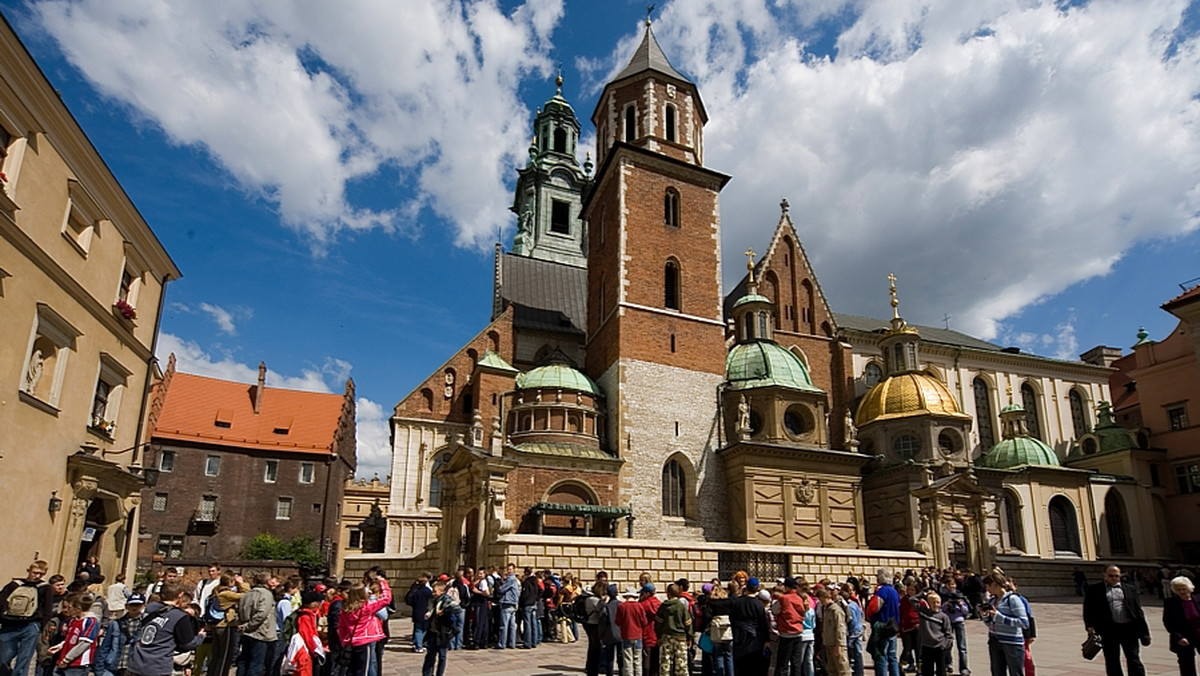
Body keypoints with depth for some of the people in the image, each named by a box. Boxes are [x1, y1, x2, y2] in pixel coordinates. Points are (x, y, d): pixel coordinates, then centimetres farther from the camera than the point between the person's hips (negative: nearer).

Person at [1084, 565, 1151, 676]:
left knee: (1134, 660, 2)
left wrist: (1144, 631, 5)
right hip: (1108, 630, -1)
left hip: (1129, 628, 1)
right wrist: (1090, 625, -11)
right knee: (1112, 662, 6)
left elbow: (1138, 610, 11)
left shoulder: (1130, 588, 12)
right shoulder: (1094, 590, 5)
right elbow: (1088, 610, 4)